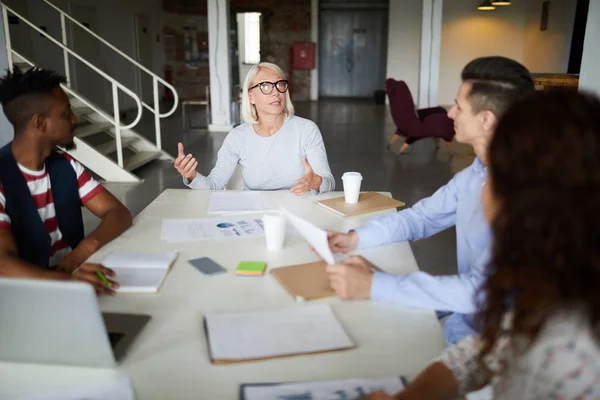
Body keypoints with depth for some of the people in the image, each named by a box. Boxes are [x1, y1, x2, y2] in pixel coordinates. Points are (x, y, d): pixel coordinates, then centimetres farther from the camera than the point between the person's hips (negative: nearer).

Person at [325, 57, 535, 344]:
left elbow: (482, 291, -34)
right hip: (465, 310, 7)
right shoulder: (477, 172, 1)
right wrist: (355, 238, -5)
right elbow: (420, 217, 10)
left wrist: (374, 285, -33)